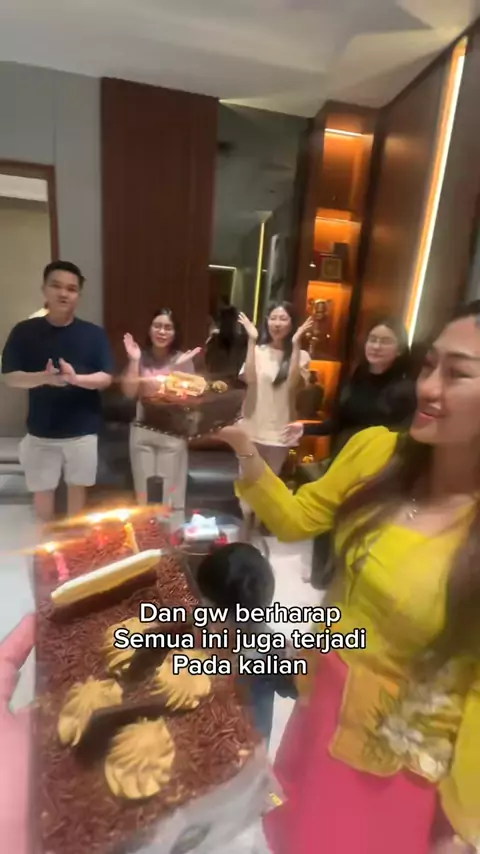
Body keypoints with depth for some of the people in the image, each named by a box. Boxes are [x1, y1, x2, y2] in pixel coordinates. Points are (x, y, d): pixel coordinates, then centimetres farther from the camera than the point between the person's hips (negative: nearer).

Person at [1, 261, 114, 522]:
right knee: (42, 489, 13)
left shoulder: (93, 334, -3)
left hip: (83, 429, 0)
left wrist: (76, 378, -26)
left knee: (77, 485, 14)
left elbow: (106, 378, -7)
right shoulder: (24, 331, -3)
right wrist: (43, 377, -25)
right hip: (40, 431, 0)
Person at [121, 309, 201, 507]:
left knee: (169, 492, 7)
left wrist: (180, 368, -22)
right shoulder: (141, 358, 0)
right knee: (143, 490, 13)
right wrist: (134, 360, -13)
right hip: (142, 431, 2)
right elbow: (129, 392, -8)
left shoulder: (182, 359, -4)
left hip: (172, 434, -2)